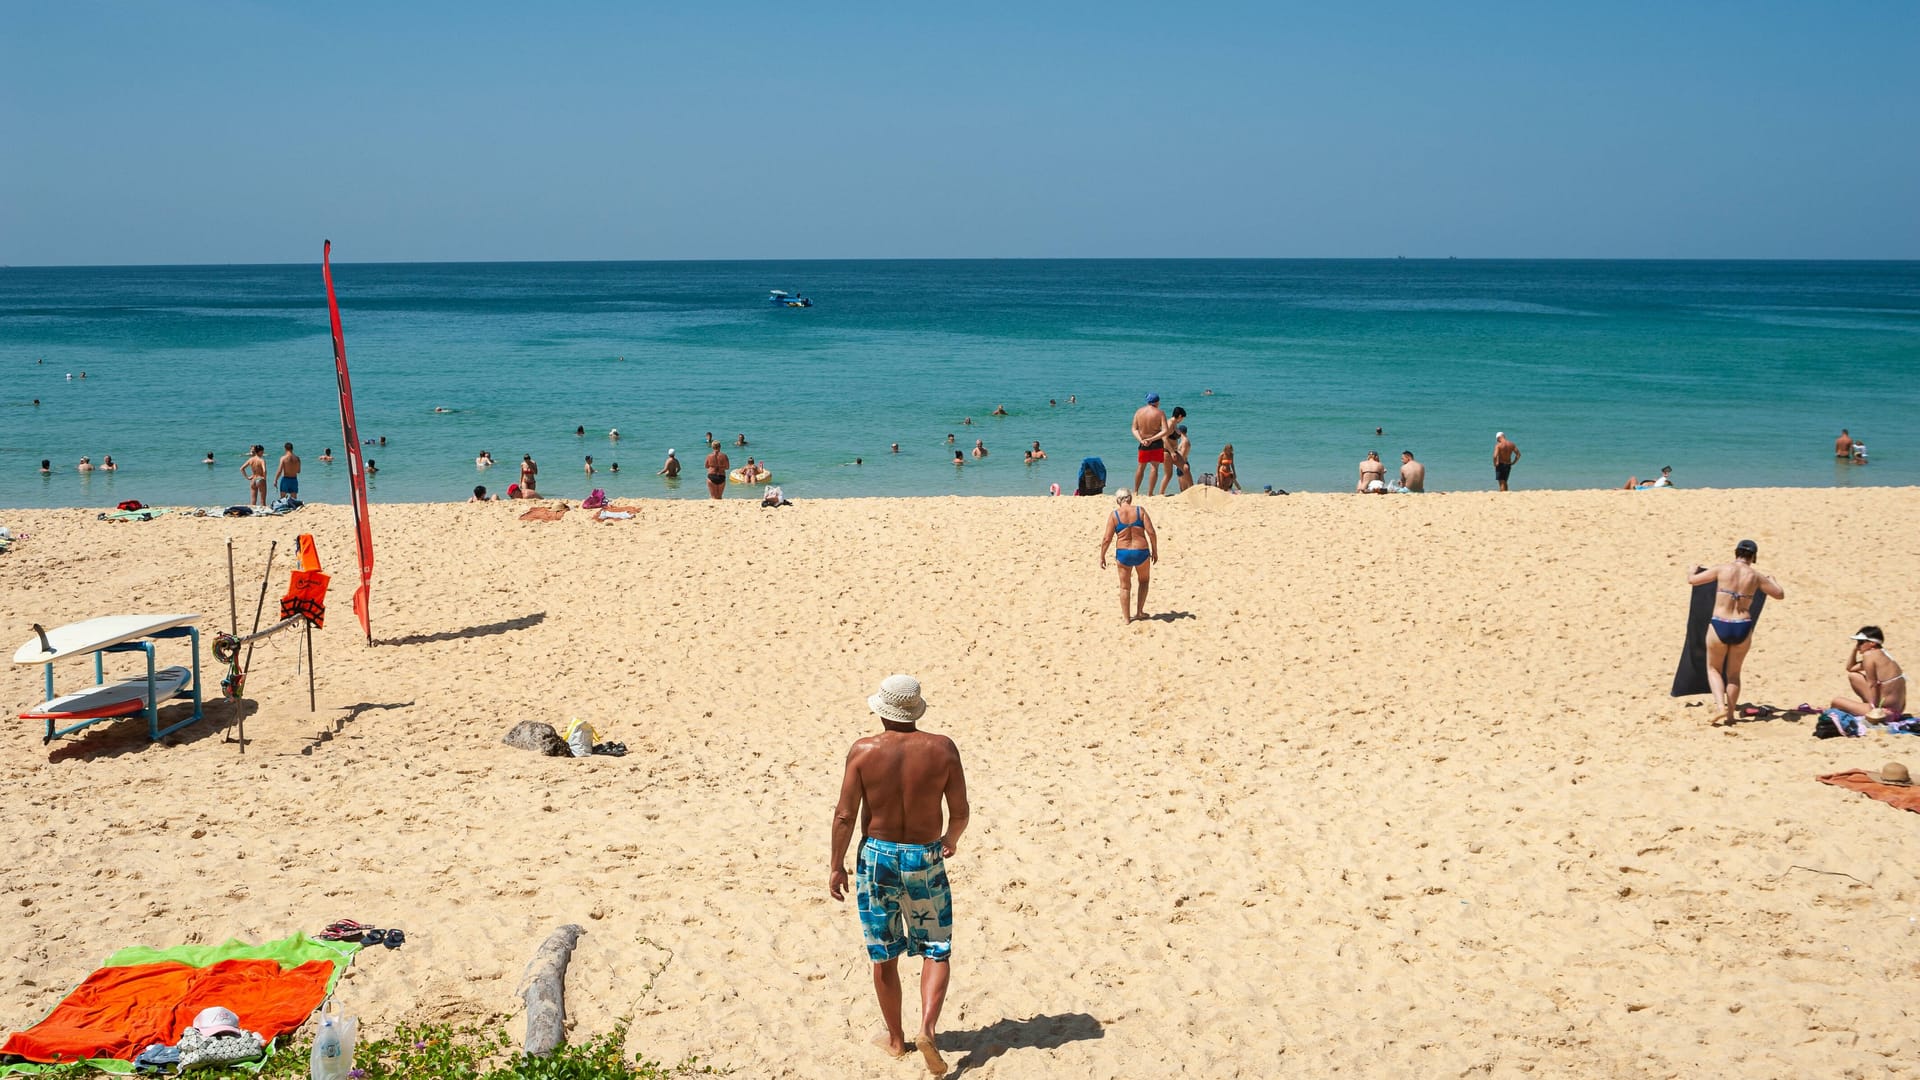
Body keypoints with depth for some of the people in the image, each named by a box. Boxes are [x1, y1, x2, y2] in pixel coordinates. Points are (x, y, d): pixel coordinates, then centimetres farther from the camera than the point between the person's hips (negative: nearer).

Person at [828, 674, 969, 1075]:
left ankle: (895, 1038, 27)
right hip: (925, 861, 0)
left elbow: (845, 815, -10)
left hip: (876, 858, 0)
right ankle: (927, 1028, -7)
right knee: (936, 951, 13)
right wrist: (951, 840, 18)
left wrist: (836, 865, 3)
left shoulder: (863, 751, -12)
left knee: (883, 955, 15)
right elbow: (961, 811, -4)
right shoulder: (942, 749, -10)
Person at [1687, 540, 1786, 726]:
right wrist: (1771, 579, 34)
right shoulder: (1756, 576, 2)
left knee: (1713, 669, 18)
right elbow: (1780, 595, 14)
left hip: (1719, 626, -1)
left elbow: (1692, 580, 5)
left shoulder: (1722, 569, -3)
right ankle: (1730, 714, 21)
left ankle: (1721, 706, -2)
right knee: (1733, 673, 20)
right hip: (1743, 628, 2)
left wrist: (1694, 570, 27)